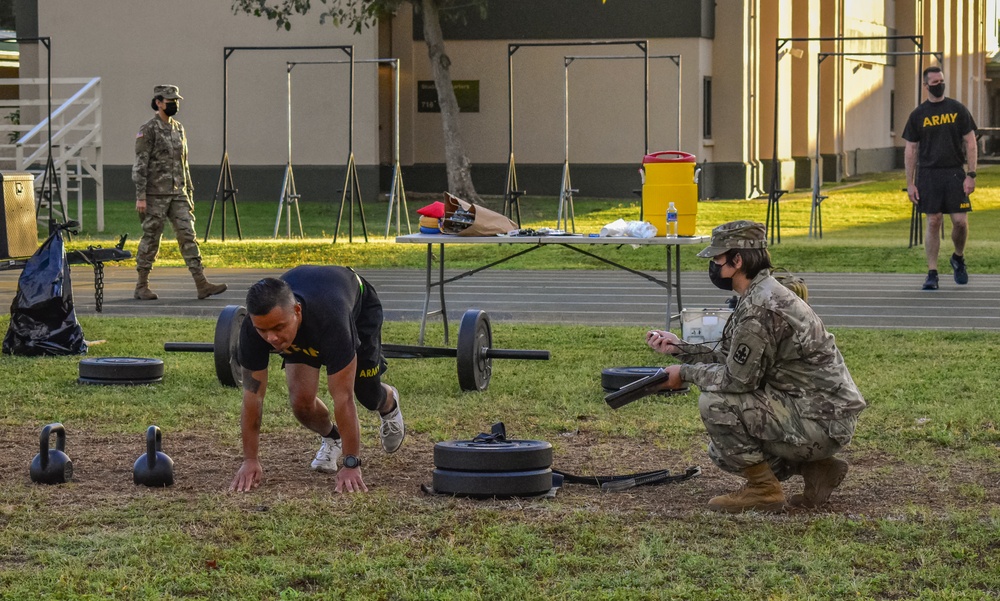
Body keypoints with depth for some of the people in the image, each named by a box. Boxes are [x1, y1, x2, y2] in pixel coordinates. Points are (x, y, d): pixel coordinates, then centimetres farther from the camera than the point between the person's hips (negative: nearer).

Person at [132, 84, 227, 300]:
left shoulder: (179, 129, 14)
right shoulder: (148, 130, -8)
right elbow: (140, 165, -12)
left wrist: (190, 193, 17)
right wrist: (140, 196, -18)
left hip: (178, 194, 6)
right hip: (156, 195, -6)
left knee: (188, 236, -2)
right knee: (151, 239, 0)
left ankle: (202, 284, -7)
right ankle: (141, 286, 11)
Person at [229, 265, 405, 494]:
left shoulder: (330, 320, -49)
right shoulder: (253, 329, -39)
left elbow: (343, 397, -43)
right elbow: (253, 395, -27)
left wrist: (351, 464, -38)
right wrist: (250, 460, -24)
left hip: (359, 306, -2)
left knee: (369, 396, 7)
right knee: (301, 401, -16)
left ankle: (390, 404, 47)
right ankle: (331, 438, 19)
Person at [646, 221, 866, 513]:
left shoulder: (760, 308, -22)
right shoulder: (761, 293, 11)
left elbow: (739, 378, -19)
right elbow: (730, 355, 18)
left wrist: (686, 373, -5)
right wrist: (678, 347, 13)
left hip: (819, 422, -10)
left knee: (715, 403, -18)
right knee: (722, 453, 18)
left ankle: (763, 488, -7)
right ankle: (817, 468, 16)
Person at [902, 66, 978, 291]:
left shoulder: (958, 109, 5)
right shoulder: (918, 115, 5)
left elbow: (971, 143, 5)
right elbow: (910, 150, 7)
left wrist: (971, 175, -4)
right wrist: (910, 184, 0)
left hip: (954, 173, 0)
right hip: (928, 175, 0)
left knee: (960, 221, -6)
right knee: (933, 222, -2)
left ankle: (958, 258, 22)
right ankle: (932, 274, 3)